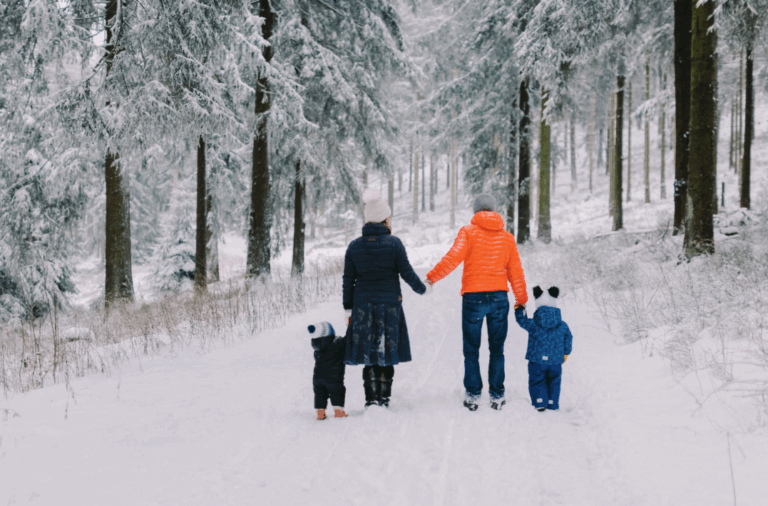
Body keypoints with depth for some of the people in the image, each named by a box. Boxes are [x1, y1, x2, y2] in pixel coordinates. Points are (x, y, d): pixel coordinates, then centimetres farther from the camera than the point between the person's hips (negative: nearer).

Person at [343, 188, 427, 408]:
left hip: (363, 305, 2)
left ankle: (371, 400, 4)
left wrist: (349, 309, 11)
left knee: (368, 355, 7)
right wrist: (421, 288, 15)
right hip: (389, 304, -2)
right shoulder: (393, 243, -7)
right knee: (386, 355, 7)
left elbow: (348, 281, 5)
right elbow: (407, 272, -3)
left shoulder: (354, 246, 2)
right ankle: (384, 398, 7)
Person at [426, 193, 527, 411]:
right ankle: (497, 396, 10)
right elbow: (516, 272, 13)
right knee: (497, 350, 10)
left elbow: (453, 258, -15)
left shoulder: (468, 232, -2)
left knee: (471, 350, 7)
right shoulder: (507, 237, 9)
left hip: (473, 297, -3)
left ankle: (473, 395, 5)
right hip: (499, 297, 3)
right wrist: (521, 300, 22)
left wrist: (432, 277, -9)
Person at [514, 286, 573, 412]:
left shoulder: (533, 324, -10)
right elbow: (568, 339, 10)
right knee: (554, 382, 15)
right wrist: (566, 353, 25)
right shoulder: (562, 325, -1)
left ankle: (540, 402, 1)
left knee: (537, 381, 8)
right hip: (555, 361, 2)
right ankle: (552, 403, 16)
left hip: (537, 361, -2)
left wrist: (519, 309, 22)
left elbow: (522, 320, 5)